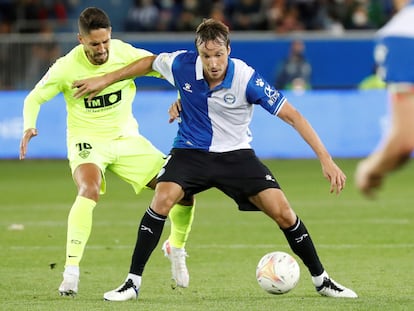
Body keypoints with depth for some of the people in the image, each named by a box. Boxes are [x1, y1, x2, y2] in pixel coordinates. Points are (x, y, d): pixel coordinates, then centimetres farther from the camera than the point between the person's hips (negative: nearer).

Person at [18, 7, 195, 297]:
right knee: (90, 191, -36)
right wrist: (29, 127, -23)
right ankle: (71, 271, -31)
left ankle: (176, 248, 28)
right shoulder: (67, 68, -17)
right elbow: (34, 98, -4)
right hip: (88, 140, -3)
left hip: (127, 138, 3)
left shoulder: (126, 53, -13)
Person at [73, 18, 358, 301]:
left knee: (283, 212, -11)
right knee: (162, 201, -25)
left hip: (236, 154, -1)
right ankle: (132, 283, -15)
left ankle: (321, 280, 10)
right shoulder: (182, 65, -17)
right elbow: (150, 63, 6)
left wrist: (326, 159, -25)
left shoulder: (246, 78, -24)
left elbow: (292, 115, -21)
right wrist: (104, 80, 10)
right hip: (190, 151, 1)